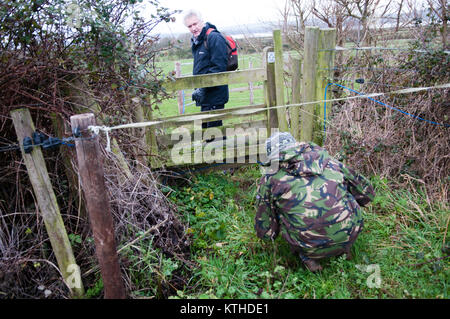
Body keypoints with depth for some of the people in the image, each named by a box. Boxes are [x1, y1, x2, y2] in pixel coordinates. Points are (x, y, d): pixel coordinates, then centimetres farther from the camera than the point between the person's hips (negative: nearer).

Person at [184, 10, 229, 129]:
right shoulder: (196, 41, 16)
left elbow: (219, 67, -20)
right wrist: (197, 89, 16)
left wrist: (202, 88, -22)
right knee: (205, 128, 16)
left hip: (215, 96, -9)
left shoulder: (214, 38, -12)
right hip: (205, 97, 9)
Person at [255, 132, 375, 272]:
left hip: (313, 247, -2)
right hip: (350, 235, 3)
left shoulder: (270, 179, 4)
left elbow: (264, 230, 10)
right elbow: (366, 192, 22)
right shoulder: (325, 160, 11)